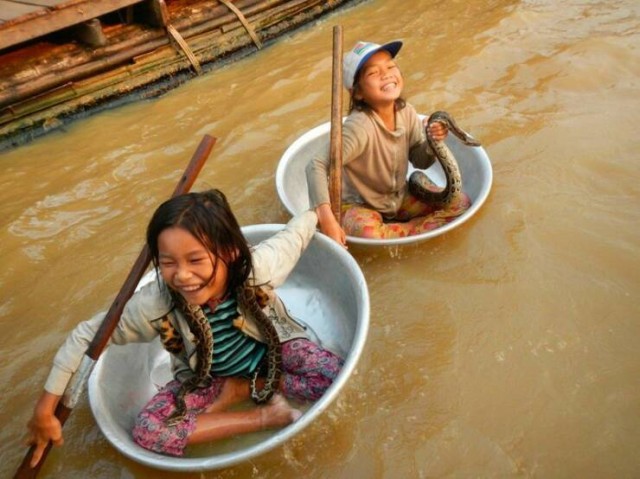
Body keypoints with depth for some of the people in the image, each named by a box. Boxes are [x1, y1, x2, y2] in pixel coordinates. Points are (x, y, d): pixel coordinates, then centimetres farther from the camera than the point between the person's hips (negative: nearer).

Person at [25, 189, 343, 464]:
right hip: (209, 377, 2)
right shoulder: (154, 305, -32)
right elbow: (85, 336, -17)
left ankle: (248, 387, -4)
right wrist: (45, 409, -11)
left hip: (273, 349, -1)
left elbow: (298, 229, -16)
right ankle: (267, 415, -13)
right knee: (148, 432, -20)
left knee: (335, 375, -24)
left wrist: (318, 213, 8)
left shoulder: (258, 267, -35)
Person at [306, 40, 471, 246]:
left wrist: (432, 143, -19)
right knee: (367, 233, -38)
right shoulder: (360, 127, -29)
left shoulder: (406, 113, -10)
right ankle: (418, 230, -10)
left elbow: (420, 161, 3)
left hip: (399, 198, 6)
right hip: (360, 206, -6)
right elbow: (317, 165, -33)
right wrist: (327, 219, -42)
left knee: (461, 203, -2)